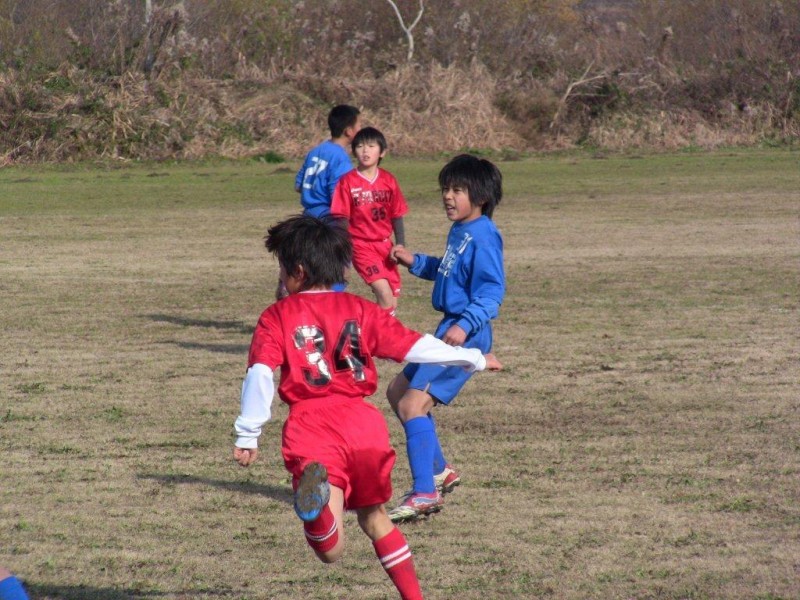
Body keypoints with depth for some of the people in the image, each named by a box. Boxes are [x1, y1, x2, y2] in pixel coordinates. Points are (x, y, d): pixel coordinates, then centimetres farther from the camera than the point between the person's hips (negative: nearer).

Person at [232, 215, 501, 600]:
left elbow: (260, 375, -6)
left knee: (331, 551, -14)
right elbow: (413, 345, 15)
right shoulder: (360, 310, 14)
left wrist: (247, 436, -1)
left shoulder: (277, 317, 6)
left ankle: (317, 503, -47)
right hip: (364, 424, 3)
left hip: (311, 429, -3)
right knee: (374, 517, 28)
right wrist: (473, 359, 27)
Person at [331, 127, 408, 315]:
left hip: (385, 245, 4)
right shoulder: (347, 182, -7)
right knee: (384, 292, -20)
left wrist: (400, 246, -3)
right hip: (361, 244, -4)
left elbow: (397, 216, 6)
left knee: (392, 301, 7)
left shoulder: (389, 181, 2)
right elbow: (342, 218, -7)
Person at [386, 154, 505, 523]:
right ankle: (438, 471, 28)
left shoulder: (483, 236, -17)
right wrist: (415, 263, 21)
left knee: (413, 404, -18)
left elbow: (491, 291, -23)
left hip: (465, 335, -11)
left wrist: (466, 325, -35)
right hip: (447, 330, 11)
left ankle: (425, 493, -17)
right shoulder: (458, 231, 13)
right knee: (397, 392, 20)